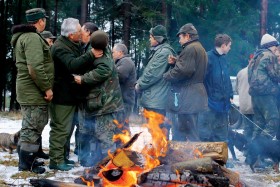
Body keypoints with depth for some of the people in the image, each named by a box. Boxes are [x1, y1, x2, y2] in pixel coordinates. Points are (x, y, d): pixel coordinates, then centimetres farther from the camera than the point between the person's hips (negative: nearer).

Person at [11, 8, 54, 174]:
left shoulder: (24, 37, 17)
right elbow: (35, 68, -27)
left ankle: (26, 162, 27)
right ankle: (26, 166, 2)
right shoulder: (33, 38, -18)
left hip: (28, 91, 11)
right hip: (34, 92, -11)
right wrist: (47, 88, -20)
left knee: (30, 127, 18)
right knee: (33, 129, -4)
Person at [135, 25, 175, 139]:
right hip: (151, 98, 11)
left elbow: (153, 74, -19)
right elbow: (148, 71, 22)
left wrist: (140, 85, -8)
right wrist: (139, 82, 7)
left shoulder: (164, 52, -14)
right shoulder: (157, 51, 18)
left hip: (157, 99, -11)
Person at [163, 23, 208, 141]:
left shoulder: (190, 49, -14)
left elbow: (182, 71, -23)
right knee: (180, 130, 17)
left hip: (188, 97, -11)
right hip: (194, 95, 11)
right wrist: (176, 62, 6)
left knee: (190, 133, -6)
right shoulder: (199, 48, 20)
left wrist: (165, 76, -8)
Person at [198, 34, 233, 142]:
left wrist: (230, 95, 12)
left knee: (221, 134, 14)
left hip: (223, 103, 8)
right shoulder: (208, 57, -12)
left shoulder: (223, 59, 13)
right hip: (210, 103, -8)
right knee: (206, 134, -4)